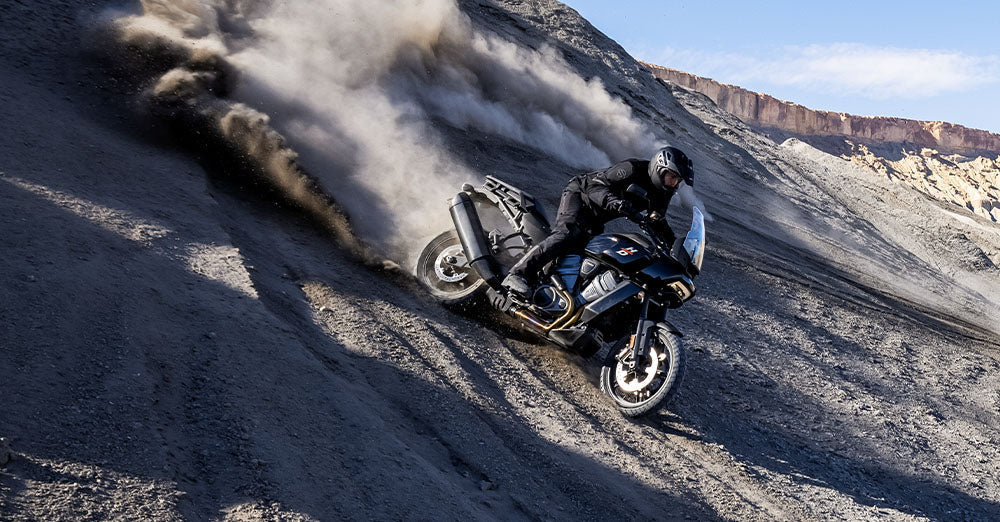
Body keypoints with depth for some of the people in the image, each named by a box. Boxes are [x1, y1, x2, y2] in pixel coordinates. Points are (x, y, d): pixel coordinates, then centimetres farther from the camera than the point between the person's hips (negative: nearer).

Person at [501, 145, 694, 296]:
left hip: (595, 220, 10)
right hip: (579, 195, -10)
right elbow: (595, 185, -31)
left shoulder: (663, 193, -1)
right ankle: (517, 274, -44)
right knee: (567, 234, -32)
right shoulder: (633, 169, -25)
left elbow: (659, 223, 15)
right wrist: (615, 202, -48)